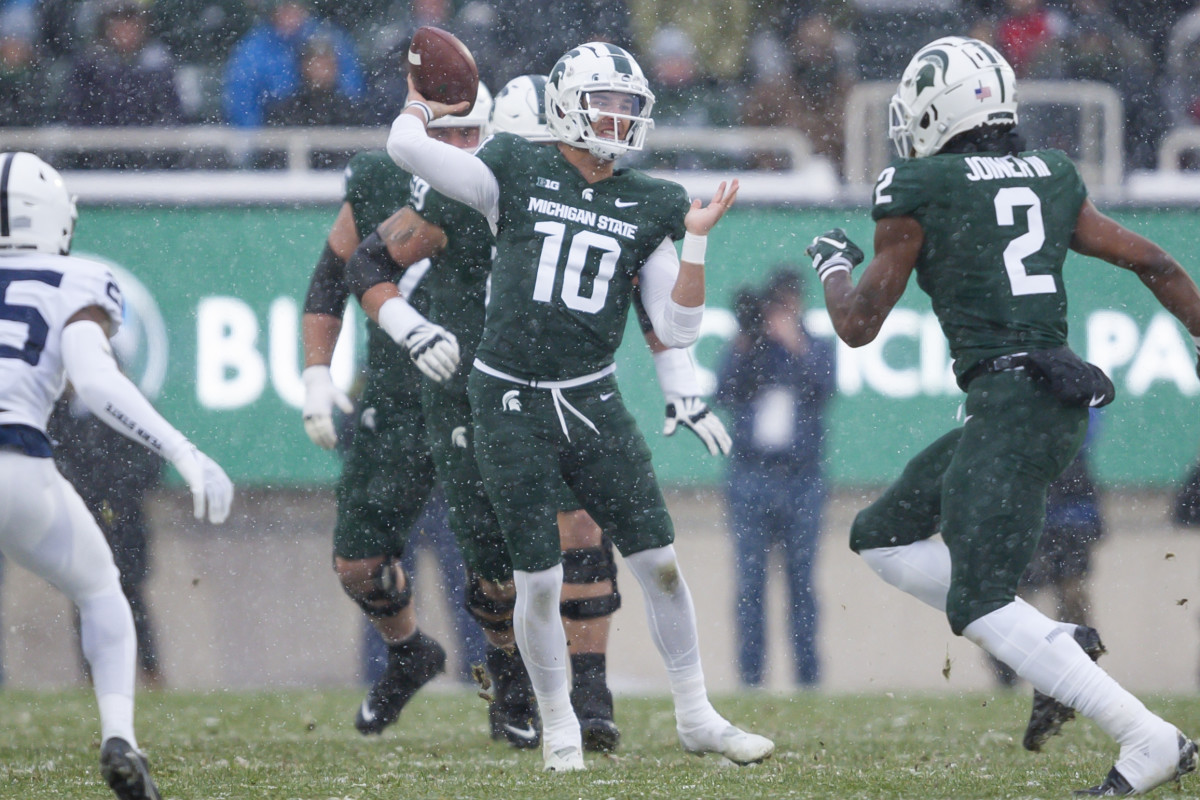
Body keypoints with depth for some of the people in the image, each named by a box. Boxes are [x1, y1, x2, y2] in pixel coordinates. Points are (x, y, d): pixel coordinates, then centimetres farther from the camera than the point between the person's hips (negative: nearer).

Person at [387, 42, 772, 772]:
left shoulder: (648, 209, 4)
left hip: (593, 400, 3)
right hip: (513, 404, -3)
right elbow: (406, 146, -13)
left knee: (659, 561, 0)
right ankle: (560, 725, 16)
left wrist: (696, 241, -8)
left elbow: (678, 329, 0)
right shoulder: (518, 176, -4)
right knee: (540, 579, -2)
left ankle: (697, 716, 14)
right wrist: (423, 109, 7)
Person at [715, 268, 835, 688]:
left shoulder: (816, 349, 10)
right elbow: (725, 394, -2)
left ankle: (808, 673, 2)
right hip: (750, 475, 0)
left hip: (801, 478, 0)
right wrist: (742, 348, -11)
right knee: (750, 580, -2)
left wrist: (795, 346, -15)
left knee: (801, 577, 0)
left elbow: (822, 390, -7)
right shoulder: (746, 349, 11)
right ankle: (750, 674, -1)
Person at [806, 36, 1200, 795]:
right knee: (882, 537, 18)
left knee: (979, 604, -8)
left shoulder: (918, 190, -4)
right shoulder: (1052, 177, 14)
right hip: (1057, 395, 8)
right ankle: (1057, 647, 8)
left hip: (1009, 402, -8)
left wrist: (833, 266, 22)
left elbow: (858, 325, 2)